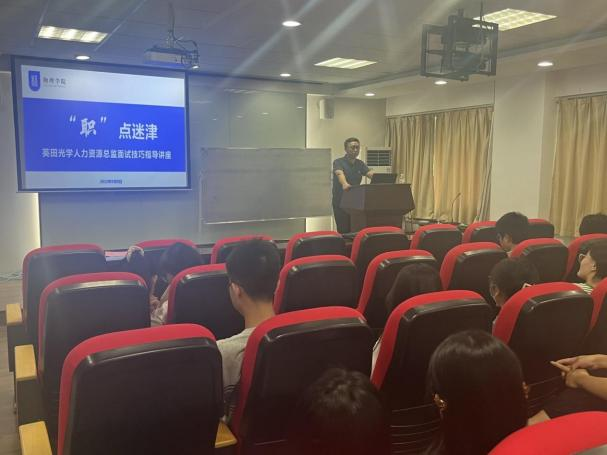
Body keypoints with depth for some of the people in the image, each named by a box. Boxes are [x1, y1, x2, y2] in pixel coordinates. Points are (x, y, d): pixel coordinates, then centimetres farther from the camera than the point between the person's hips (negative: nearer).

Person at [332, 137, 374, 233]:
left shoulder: (360, 164, 9)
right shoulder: (338, 162, -8)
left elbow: (371, 174, -8)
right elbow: (340, 174, -29)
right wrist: (344, 184, -52)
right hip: (341, 203, -5)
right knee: (343, 231, -6)